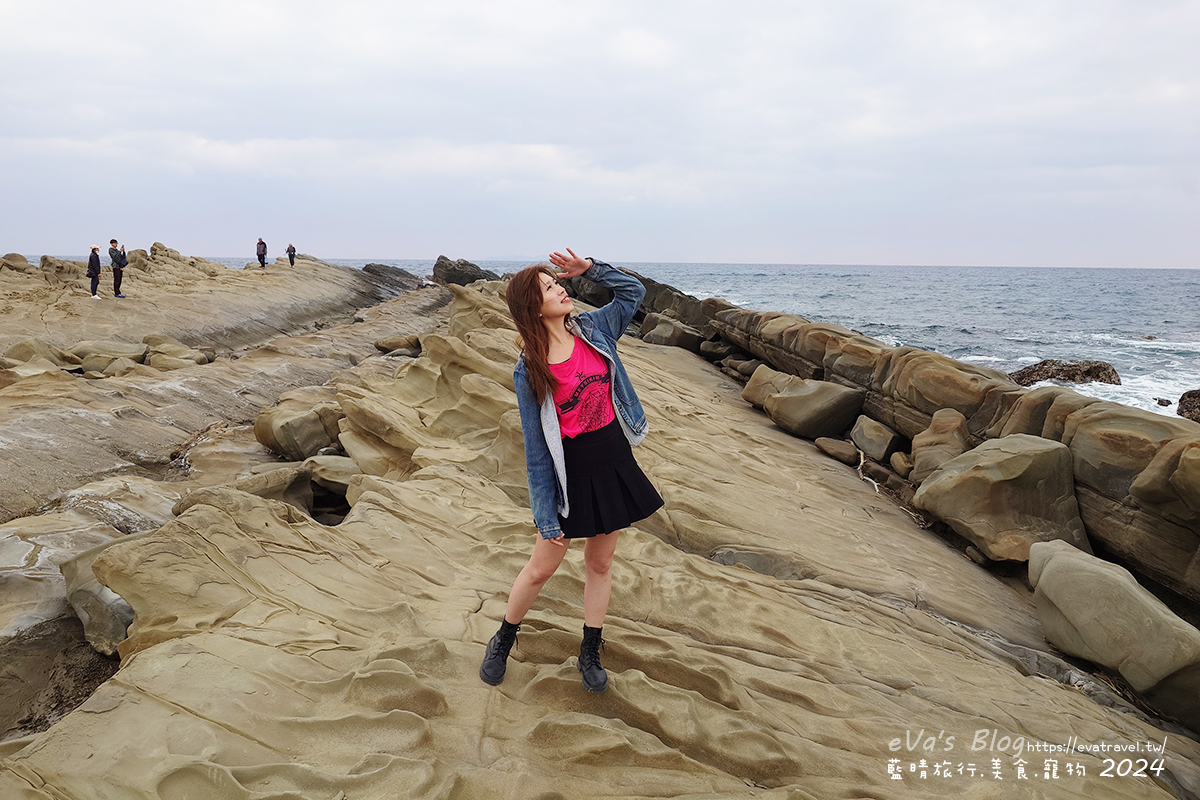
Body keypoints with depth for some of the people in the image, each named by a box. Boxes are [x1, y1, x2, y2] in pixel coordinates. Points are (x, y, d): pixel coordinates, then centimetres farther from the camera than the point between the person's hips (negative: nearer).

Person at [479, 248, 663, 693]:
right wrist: (545, 516, -12)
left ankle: (589, 654, 32)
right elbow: (536, 448, -12)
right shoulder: (529, 372, -14)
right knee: (541, 568, 8)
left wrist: (590, 268, -3)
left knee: (600, 563, 15)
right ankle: (503, 640, 33)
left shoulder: (593, 330, -2)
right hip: (570, 474, -4)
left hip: (614, 464, 4)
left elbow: (632, 291, 14)